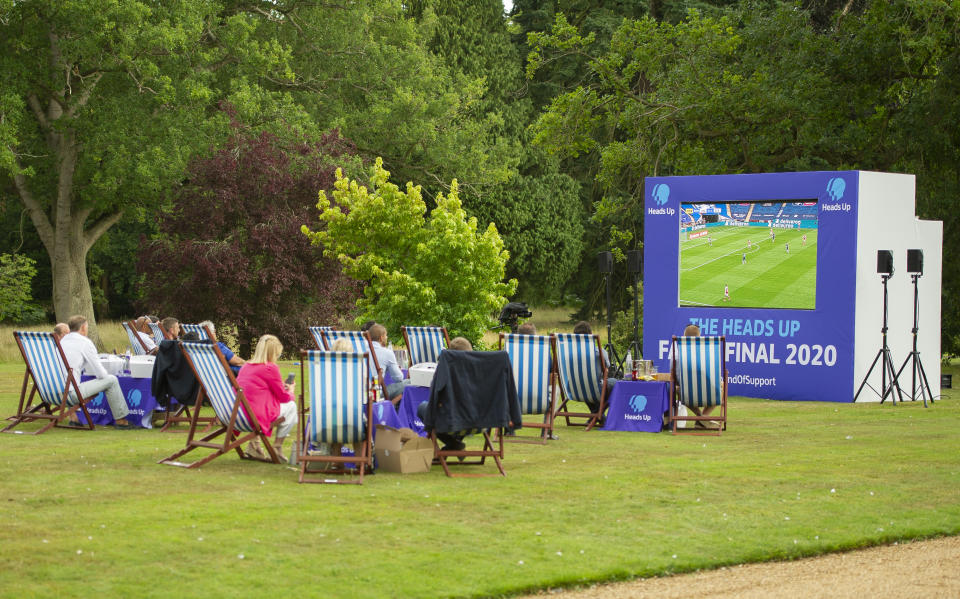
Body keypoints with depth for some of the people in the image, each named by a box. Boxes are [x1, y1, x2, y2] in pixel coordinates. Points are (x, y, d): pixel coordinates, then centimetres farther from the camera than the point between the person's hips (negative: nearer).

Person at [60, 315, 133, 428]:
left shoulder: (62, 341, 17)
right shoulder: (85, 342, -4)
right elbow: (101, 374, -4)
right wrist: (105, 375, 20)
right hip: (70, 393, -8)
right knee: (111, 380, 3)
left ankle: (73, 418, 31)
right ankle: (120, 420, 11)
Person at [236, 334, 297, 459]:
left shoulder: (246, 366, 13)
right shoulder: (271, 368, -8)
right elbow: (284, 397, 1)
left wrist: (281, 387, 28)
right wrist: (290, 391, 24)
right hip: (255, 417, -7)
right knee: (291, 406, 14)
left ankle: (254, 444, 19)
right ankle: (276, 448, 14)